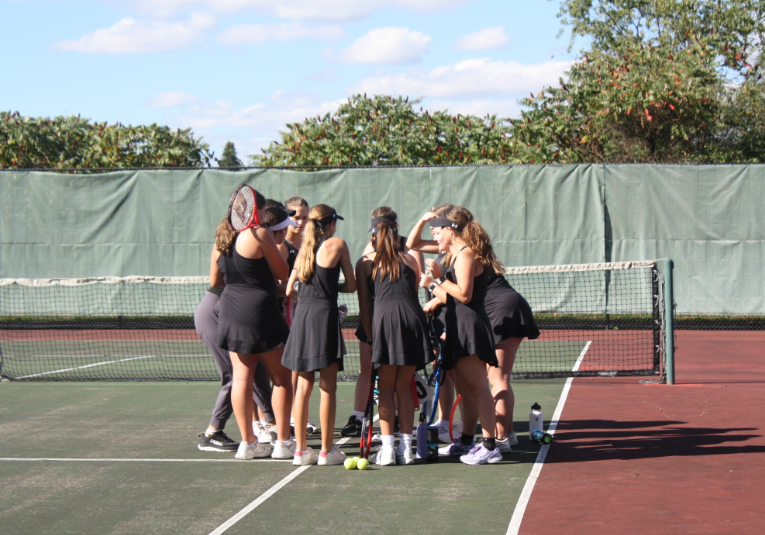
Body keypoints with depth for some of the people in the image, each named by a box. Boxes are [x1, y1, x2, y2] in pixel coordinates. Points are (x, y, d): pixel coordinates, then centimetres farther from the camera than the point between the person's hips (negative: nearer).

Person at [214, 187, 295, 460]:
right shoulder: (259, 234, -13)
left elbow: (214, 279, 17)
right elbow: (283, 272, -7)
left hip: (230, 312, 6)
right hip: (260, 313, -6)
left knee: (241, 378, 7)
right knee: (281, 378, 5)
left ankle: (248, 442, 8)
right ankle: (283, 442, 6)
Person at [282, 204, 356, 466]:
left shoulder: (304, 249, 12)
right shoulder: (337, 245, -1)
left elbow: (289, 286, 11)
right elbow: (351, 286, 3)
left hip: (301, 316, 5)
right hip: (324, 315, -5)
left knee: (303, 386, 9)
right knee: (328, 387, 0)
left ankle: (301, 449, 11)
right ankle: (327, 450, 2)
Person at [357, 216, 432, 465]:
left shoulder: (366, 262, 16)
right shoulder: (410, 260, 22)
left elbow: (364, 306, 12)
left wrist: (370, 336, 14)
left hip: (385, 317, -2)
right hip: (414, 317, 2)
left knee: (386, 388, 6)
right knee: (404, 388, 11)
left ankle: (387, 449, 0)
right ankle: (406, 448, 10)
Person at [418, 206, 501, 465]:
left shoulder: (465, 255, -11)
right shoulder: (457, 256, 19)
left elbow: (464, 294, -20)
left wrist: (439, 279, -12)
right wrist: (432, 285, 20)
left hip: (470, 327, -11)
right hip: (459, 328, 11)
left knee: (476, 386, -12)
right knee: (465, 388, 16)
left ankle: (490, 446, -13)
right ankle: (466, 441, 24)